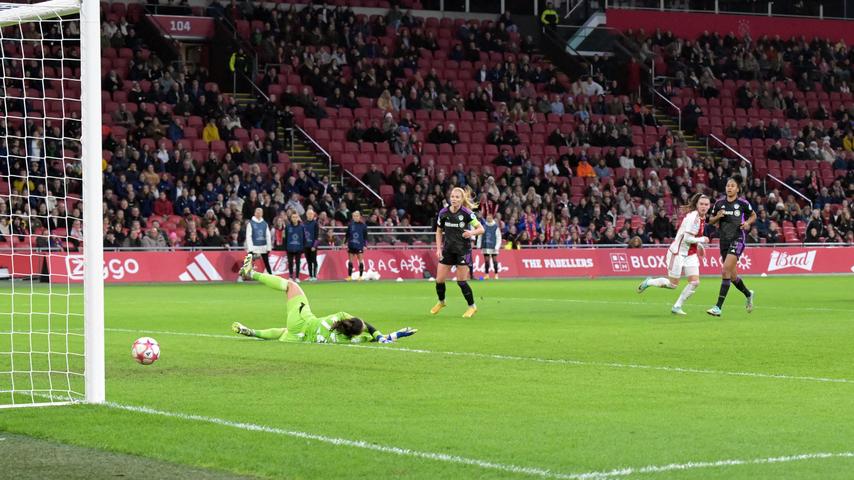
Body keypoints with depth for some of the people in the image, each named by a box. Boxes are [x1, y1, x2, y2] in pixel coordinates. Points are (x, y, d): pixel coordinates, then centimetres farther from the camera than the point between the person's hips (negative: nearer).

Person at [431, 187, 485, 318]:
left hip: (463, 250, -4)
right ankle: (441, 302, 30)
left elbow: (481, 229, -10)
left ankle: (472, 306, 13)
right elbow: (439, 231, 10)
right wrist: (439, 248, 1)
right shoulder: (443, 213, -3)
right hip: (448, 250, 4)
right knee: (439, 279, 2)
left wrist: (472, 232, -31)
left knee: (461, 281, -6)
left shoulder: (467, 213, -13)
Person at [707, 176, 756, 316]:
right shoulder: (719, 203, 4)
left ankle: (718, 307, -20)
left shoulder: (743, 203, -4)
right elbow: (711, 220, 13)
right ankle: (748, 294, 43)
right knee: (732, 275, 13)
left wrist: (747, 223, -8)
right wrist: (717, 217, -8)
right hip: (724, 240, 5)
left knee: (726, 270, -19)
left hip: (738, 239, -5)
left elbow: (753, 215, 12)